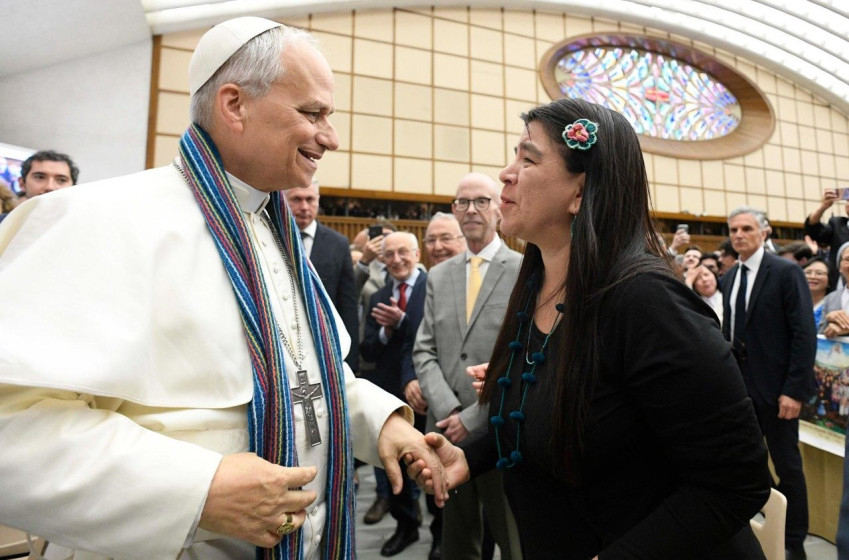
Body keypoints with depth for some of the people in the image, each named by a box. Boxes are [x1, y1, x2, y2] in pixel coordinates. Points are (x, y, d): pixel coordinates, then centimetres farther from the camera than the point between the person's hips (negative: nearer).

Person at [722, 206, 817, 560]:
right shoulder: (729, 278, 10)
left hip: (775, 388, -5)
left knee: (787, 467, 10)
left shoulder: (787, 272, -8)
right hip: (739, 386, 5)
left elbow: (805, 334, -12)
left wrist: (794, 390, -16)